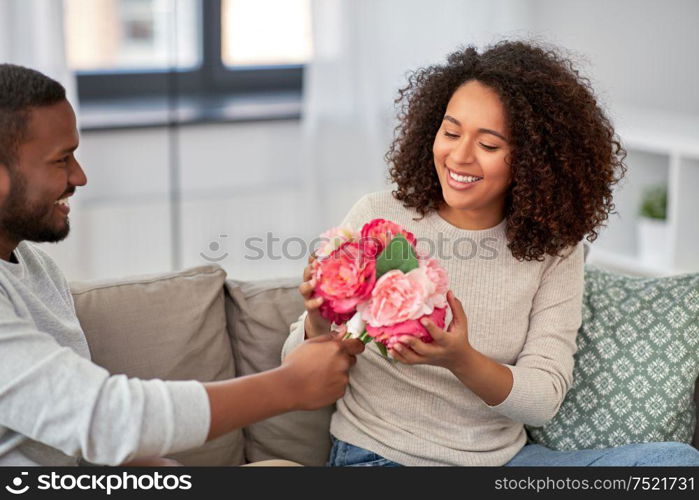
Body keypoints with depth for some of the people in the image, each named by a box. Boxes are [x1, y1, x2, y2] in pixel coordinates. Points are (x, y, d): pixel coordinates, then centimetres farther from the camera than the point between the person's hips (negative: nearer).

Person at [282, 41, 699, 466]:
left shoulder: (554, 251, 2)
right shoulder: (380, 217, -3)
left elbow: (544, 399, -8)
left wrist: (461, 359, -28)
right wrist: (319, 324, -25)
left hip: (502, 457, 4)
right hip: (379, 454, -3)